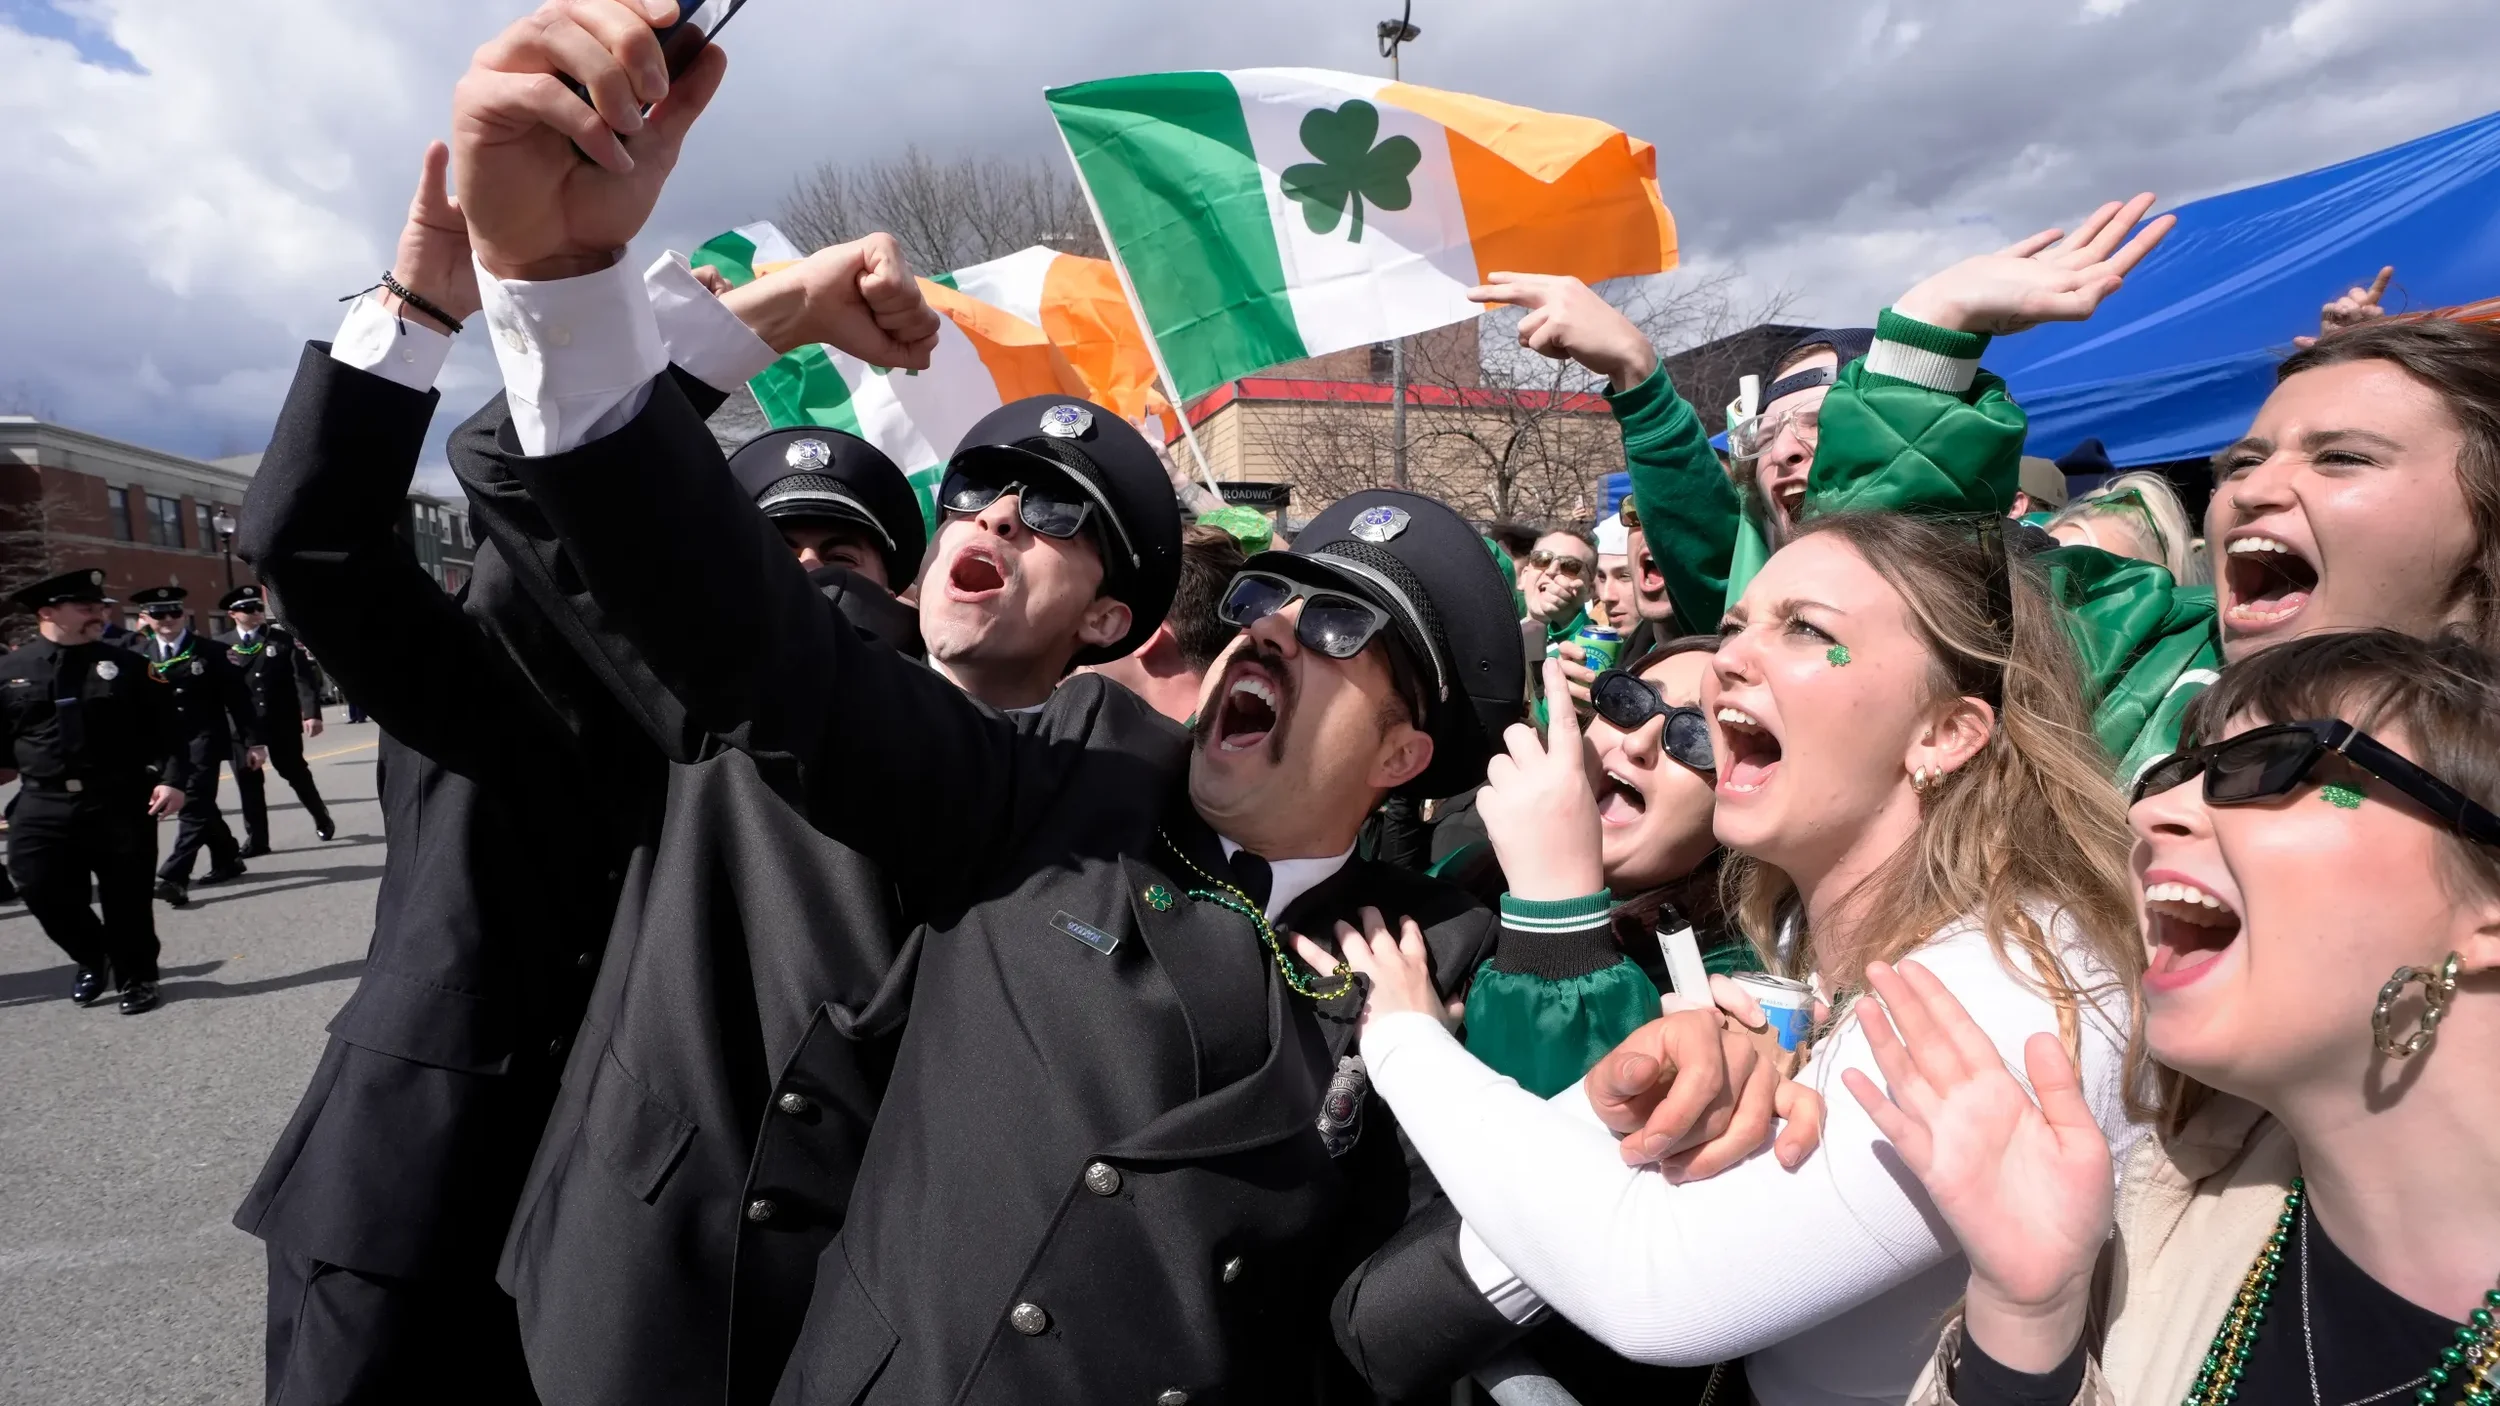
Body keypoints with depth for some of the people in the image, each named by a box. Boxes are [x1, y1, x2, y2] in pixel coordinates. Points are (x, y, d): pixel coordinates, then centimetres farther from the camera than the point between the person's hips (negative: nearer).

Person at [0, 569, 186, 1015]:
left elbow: (166, 729, -1)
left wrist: (171, 779, -10)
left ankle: (137, 978, 25)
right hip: (42, 807, 1)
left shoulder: (127, 666, 2)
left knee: (126, 899, 6)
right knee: (44, 894, 1)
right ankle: (92, 959, 28)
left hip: (121, 803, -1)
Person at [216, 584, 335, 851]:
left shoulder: (284, 638, 0)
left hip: (282, 722, -1)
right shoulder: (221, 645, 3)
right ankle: (256, 838, 11)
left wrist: (311, 713, -15)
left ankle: (322, 819, 29)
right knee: (248, 780, 4)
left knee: (296, 772, 10)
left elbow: (303, 676, -5)